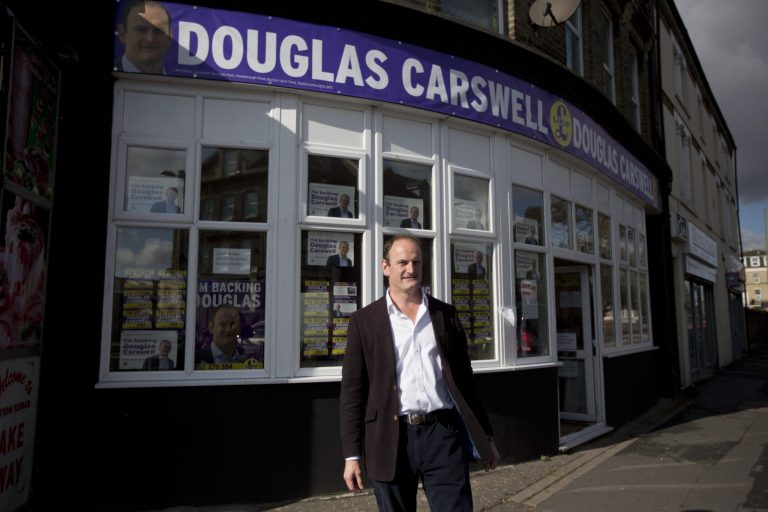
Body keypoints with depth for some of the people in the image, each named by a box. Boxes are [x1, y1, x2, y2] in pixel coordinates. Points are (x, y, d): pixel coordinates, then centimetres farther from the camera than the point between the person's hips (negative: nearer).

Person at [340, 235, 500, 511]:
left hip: (443, 434, 1)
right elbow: (352, 391, 0)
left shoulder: (445, 314, 8)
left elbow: (464, 377, 12)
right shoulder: (364, 320, 1)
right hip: (391, 440, -1)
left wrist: (486, 436, 12)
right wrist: (352, 455, -3)